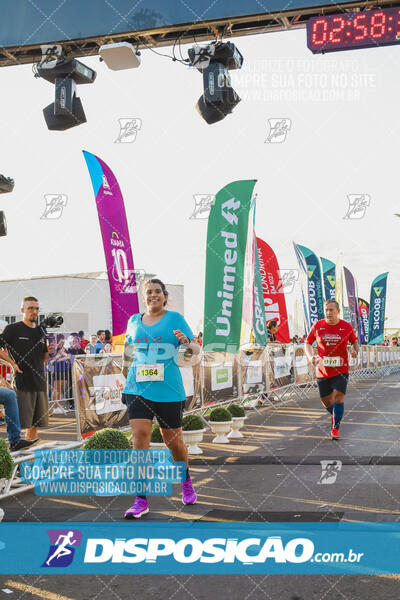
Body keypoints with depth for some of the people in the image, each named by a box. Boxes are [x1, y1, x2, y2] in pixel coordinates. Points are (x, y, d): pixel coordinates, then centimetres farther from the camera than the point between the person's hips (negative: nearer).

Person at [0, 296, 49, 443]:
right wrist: (12, 363, -13)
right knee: (17, 423, -7)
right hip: (20, 382, -6)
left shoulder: (40, 332, 15)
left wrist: (50, 351, 3)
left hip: (39, 381, 6)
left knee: (35, 422, 10)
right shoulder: (13, 329, -2)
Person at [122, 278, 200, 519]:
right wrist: (126, 370, 24)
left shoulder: (175, 318, 1)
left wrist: (187, 342, -24)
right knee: (140, 437, -12)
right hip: (137, 388, 2)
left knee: (174, 441, 8)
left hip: (168, 390, -2)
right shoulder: (134, 321, 11)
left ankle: (186, 482, 39)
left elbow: (196, 349, -3)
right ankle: (141, 501, -4)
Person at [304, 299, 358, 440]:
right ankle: (335, 415, 43)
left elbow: (354, 342, 15)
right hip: (322, 371, 2)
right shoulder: (317, 326, -2)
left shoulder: (347, 327, -2)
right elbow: (308, 343, 9)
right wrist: (311, 357, -8)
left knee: (338, 397, -15)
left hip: (341, 370, -1)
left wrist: (355, 351, -7)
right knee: (326, 401, 10)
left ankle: (335, 427, 1)